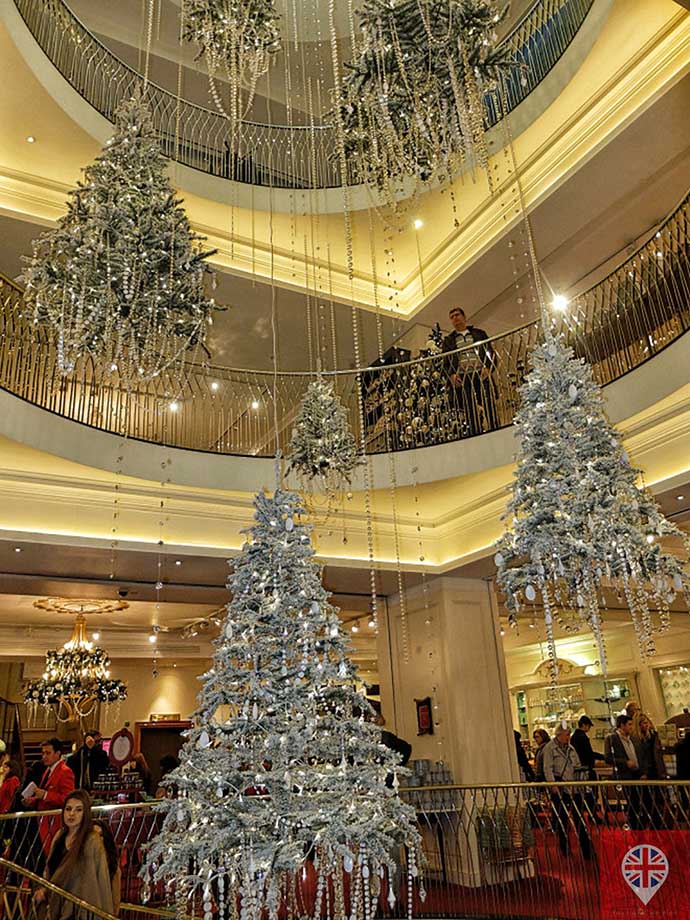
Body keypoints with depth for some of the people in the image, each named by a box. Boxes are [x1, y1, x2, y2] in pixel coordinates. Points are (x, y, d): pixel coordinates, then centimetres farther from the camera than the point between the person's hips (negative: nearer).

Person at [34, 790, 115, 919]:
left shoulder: (92, 841, -21)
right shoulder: (59, 836, 2)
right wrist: (43, 890, 0)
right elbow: (50, 868, 16)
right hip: (56, 906, 6)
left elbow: (101, 879, -19)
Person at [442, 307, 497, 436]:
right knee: (470, 412, -7)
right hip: (462, 378, 0)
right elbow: (446, 362, 14)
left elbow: (490, 352, 13)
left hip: (481, 375, 0)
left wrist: (487, 367, -6)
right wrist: (451, 375, -6)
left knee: (489, 408, -8)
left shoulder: (478, 333, 19)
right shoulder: (448, 340, 19)